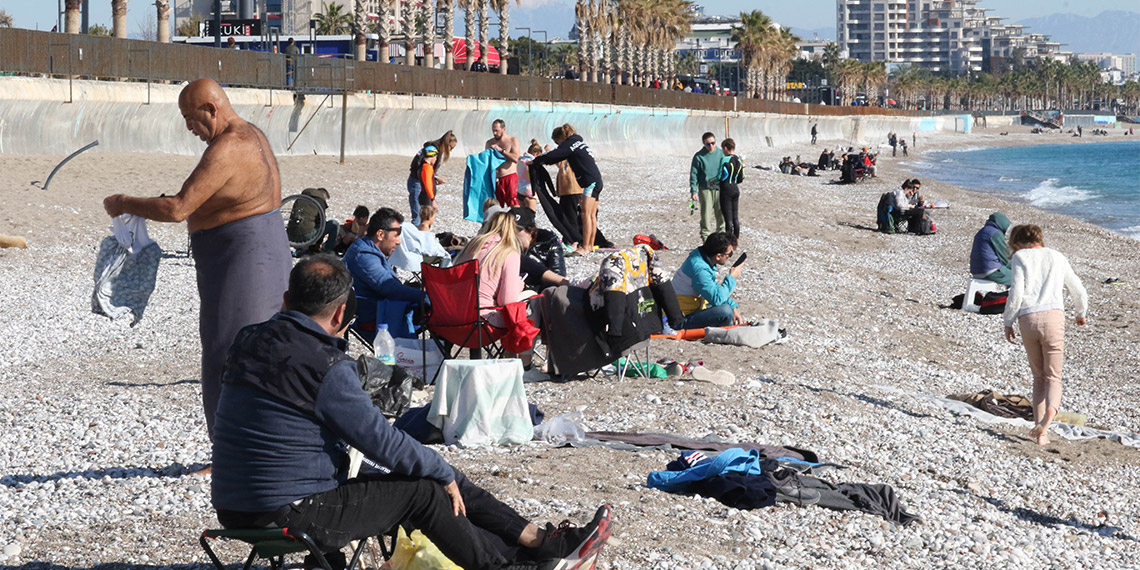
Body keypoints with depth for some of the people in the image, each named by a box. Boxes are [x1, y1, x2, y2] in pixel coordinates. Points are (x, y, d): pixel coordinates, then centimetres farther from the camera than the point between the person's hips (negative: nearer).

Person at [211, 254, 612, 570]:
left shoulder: (252, 340, 5)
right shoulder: (325, 367, -22)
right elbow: (383, 441, -13)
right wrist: (444, 474, 0)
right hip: (294, 516, -9)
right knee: (424, 490, 3)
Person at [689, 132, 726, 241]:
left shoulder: (721, 154, 5)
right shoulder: (699, 156, -3)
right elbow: (694, 175, -1)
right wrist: (693, 191, -6)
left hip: (719, 188, 3)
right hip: (705, 189, -3)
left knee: (721, 213, 6)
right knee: (706, 214, -3)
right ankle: (706, 238, 2)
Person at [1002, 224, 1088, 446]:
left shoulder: (1020, 257, 9)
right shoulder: (1057, 257, 18)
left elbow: (1016, 293, -4)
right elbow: (1079, 291, 23)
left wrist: (1008, 322, 6)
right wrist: (1081, 314, 42)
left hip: (1027, 319, -1)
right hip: (1054, 316, 1)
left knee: (1039, 376, 13)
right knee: (1053, 376, 4)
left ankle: (1040, 430, 3)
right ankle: (1051, 410, -29)